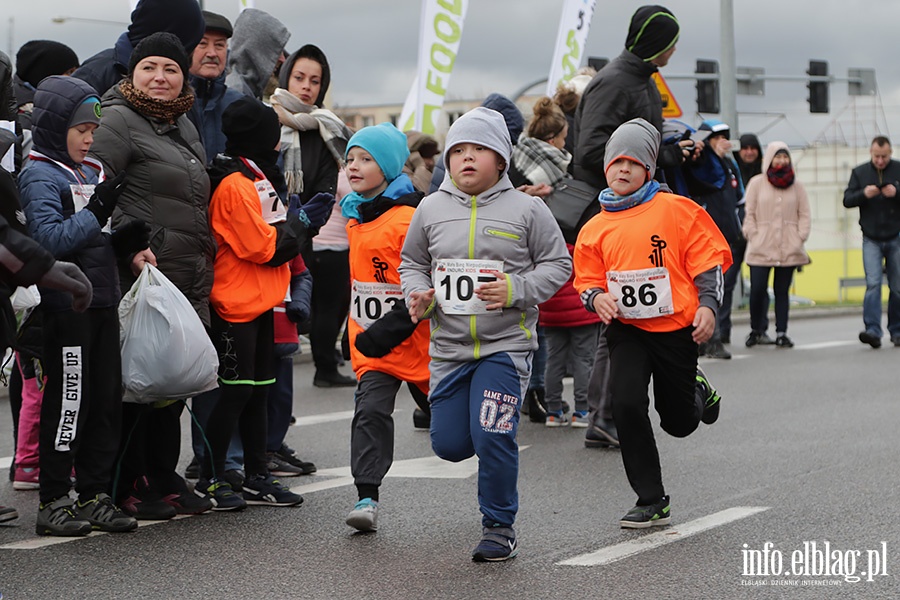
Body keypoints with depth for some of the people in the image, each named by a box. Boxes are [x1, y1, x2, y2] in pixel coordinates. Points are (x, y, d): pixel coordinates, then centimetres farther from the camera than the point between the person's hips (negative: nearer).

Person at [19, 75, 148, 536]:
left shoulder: (89, 173, 16)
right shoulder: (39, 176, -8)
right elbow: (49, 239, -19)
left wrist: (125, 241, 5)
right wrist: (95, 214, -22)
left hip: (103, 302, 8)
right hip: (66, 304, -8)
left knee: (107, 401, 9)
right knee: (69, 401, -4)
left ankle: (95, 496, 18)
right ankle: (53, 502, 5)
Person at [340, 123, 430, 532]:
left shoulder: (409, 218, -18)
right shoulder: (356, 215, 8)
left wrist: (389, 331, -26)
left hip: (413, 341, -6)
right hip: (370, 342, 6)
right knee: (370, 411, -9)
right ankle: (367, 498, -10)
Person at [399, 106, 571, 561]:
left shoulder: (526, 209, -3)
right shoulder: (431, 209, 6)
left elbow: (558, 264, 0)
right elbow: (412, 262, 17)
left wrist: (514, 290, -15)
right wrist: (418, 297, -4)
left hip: (506, 344, -4)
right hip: (449, 346, 4)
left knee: (492, 438, -13)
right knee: (449, 444, 3)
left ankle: (499, 527, 6)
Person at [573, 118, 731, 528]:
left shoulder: (676, 210, -4)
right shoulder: (596, 228, 5)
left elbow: (709, 260, -2)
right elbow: (587, 279, 13)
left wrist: (707, 305, -13)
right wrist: (596, 296, -9)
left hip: (676, 328, -2)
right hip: (626, 329, 2)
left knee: (679, 423, 8)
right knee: (627, 402, -20)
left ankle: (699, 393, 49)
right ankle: (652, 502, -7)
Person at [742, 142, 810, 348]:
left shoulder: (796, 185, 9)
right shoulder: (757, 183, 4)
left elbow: (804, 214, 10)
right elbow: (749, 214, 4)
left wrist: (800, 238, -1)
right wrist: (753, 237, -4)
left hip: (788, 249, 2)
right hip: (761, 248, -2)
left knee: (782, 290, 4)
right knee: (758, 289, -7)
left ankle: (781, 333, 10)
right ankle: (755, 329, 11)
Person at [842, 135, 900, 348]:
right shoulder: (860, 172, 4)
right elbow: (847, 200, 1)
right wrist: (864, 194, -18)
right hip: (871, 239, 0)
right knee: (873, 283, -12)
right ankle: (873, 331, -18)